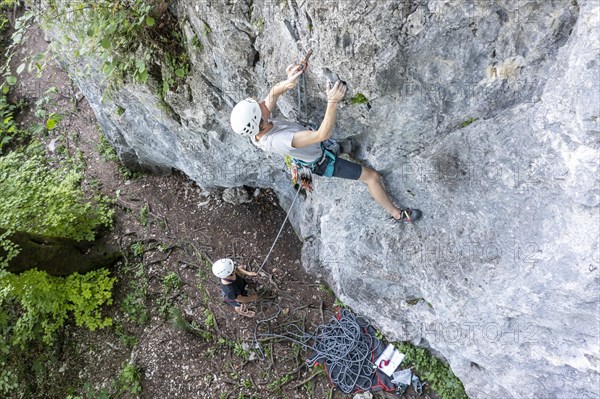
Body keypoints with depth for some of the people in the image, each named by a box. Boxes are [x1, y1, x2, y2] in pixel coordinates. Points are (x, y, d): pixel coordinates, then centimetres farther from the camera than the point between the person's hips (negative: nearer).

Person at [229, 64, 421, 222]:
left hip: (305, 156, 7)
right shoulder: (279, 141, -46)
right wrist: (332, 101, -51)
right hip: (323, 163, -7)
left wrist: (286, 83, -35)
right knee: (372, 176, 4)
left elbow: (273, 94, -15)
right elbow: (323, 134, -47)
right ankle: (397, 213, 24)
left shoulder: (254, 129, -21)